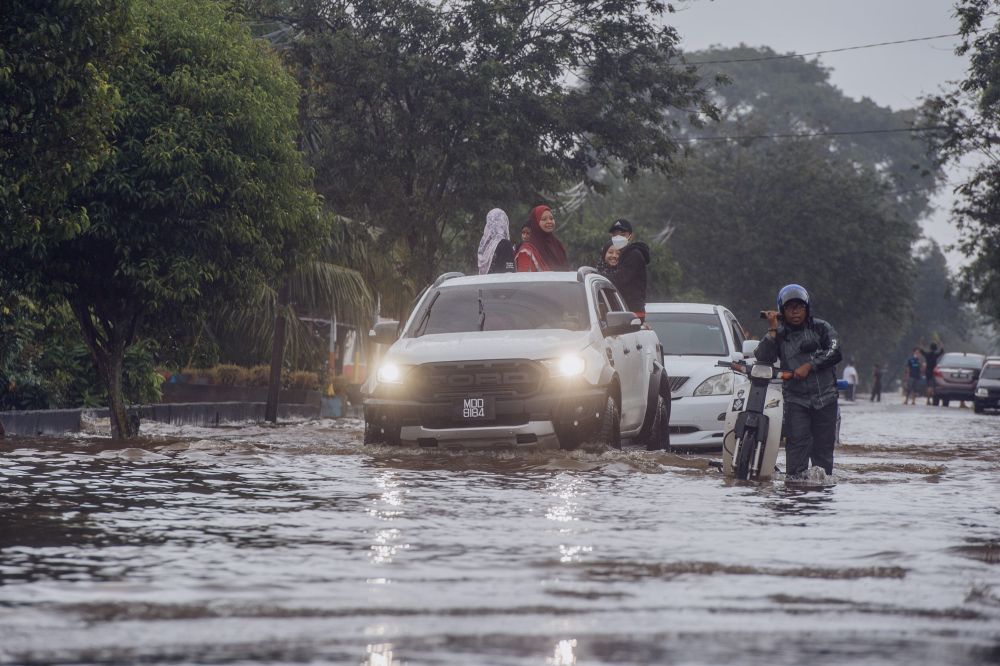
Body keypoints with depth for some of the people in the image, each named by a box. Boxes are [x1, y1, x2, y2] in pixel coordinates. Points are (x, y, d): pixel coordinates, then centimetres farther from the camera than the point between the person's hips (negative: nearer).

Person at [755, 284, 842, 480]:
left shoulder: (821, 328, 7)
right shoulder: (779, 335, 10)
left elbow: (835, 353, -5)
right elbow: (762, 359, -4)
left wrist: (809, 366, -13)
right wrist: (772, 330, -9)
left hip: (825, 397, 0)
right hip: (796, 399, 0)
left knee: (824, 444, 0)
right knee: (797, 441, -13)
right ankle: (795, 478, -14)